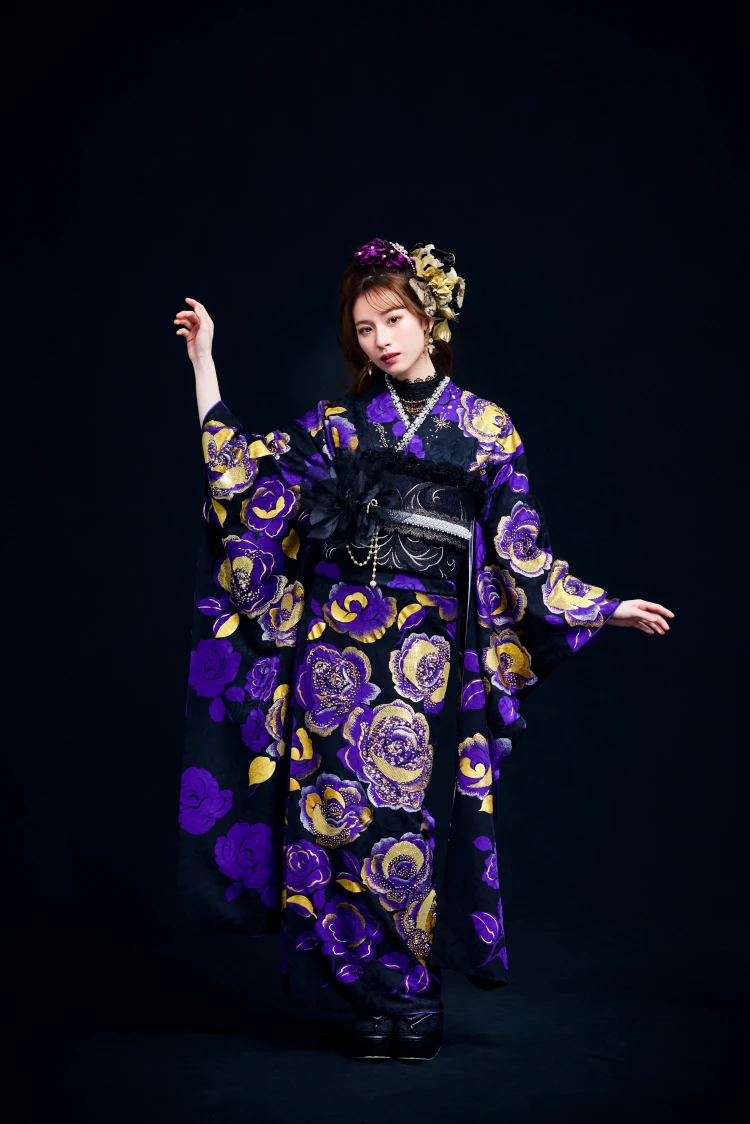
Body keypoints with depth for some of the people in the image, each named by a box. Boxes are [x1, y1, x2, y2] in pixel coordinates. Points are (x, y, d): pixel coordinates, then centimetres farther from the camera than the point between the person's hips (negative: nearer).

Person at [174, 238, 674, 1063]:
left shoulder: (486, 430, 8)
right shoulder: (337, 424, 12)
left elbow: (518, 553, 10)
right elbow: (242, 473, 9)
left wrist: (604, 608, 7)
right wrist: (203, 360, 11)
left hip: (421, 646, -2)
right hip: (334, 637, 2)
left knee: (390, 807, -7)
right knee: (327, 801, -4)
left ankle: (404, 1002, 8)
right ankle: (389, 996, 7)